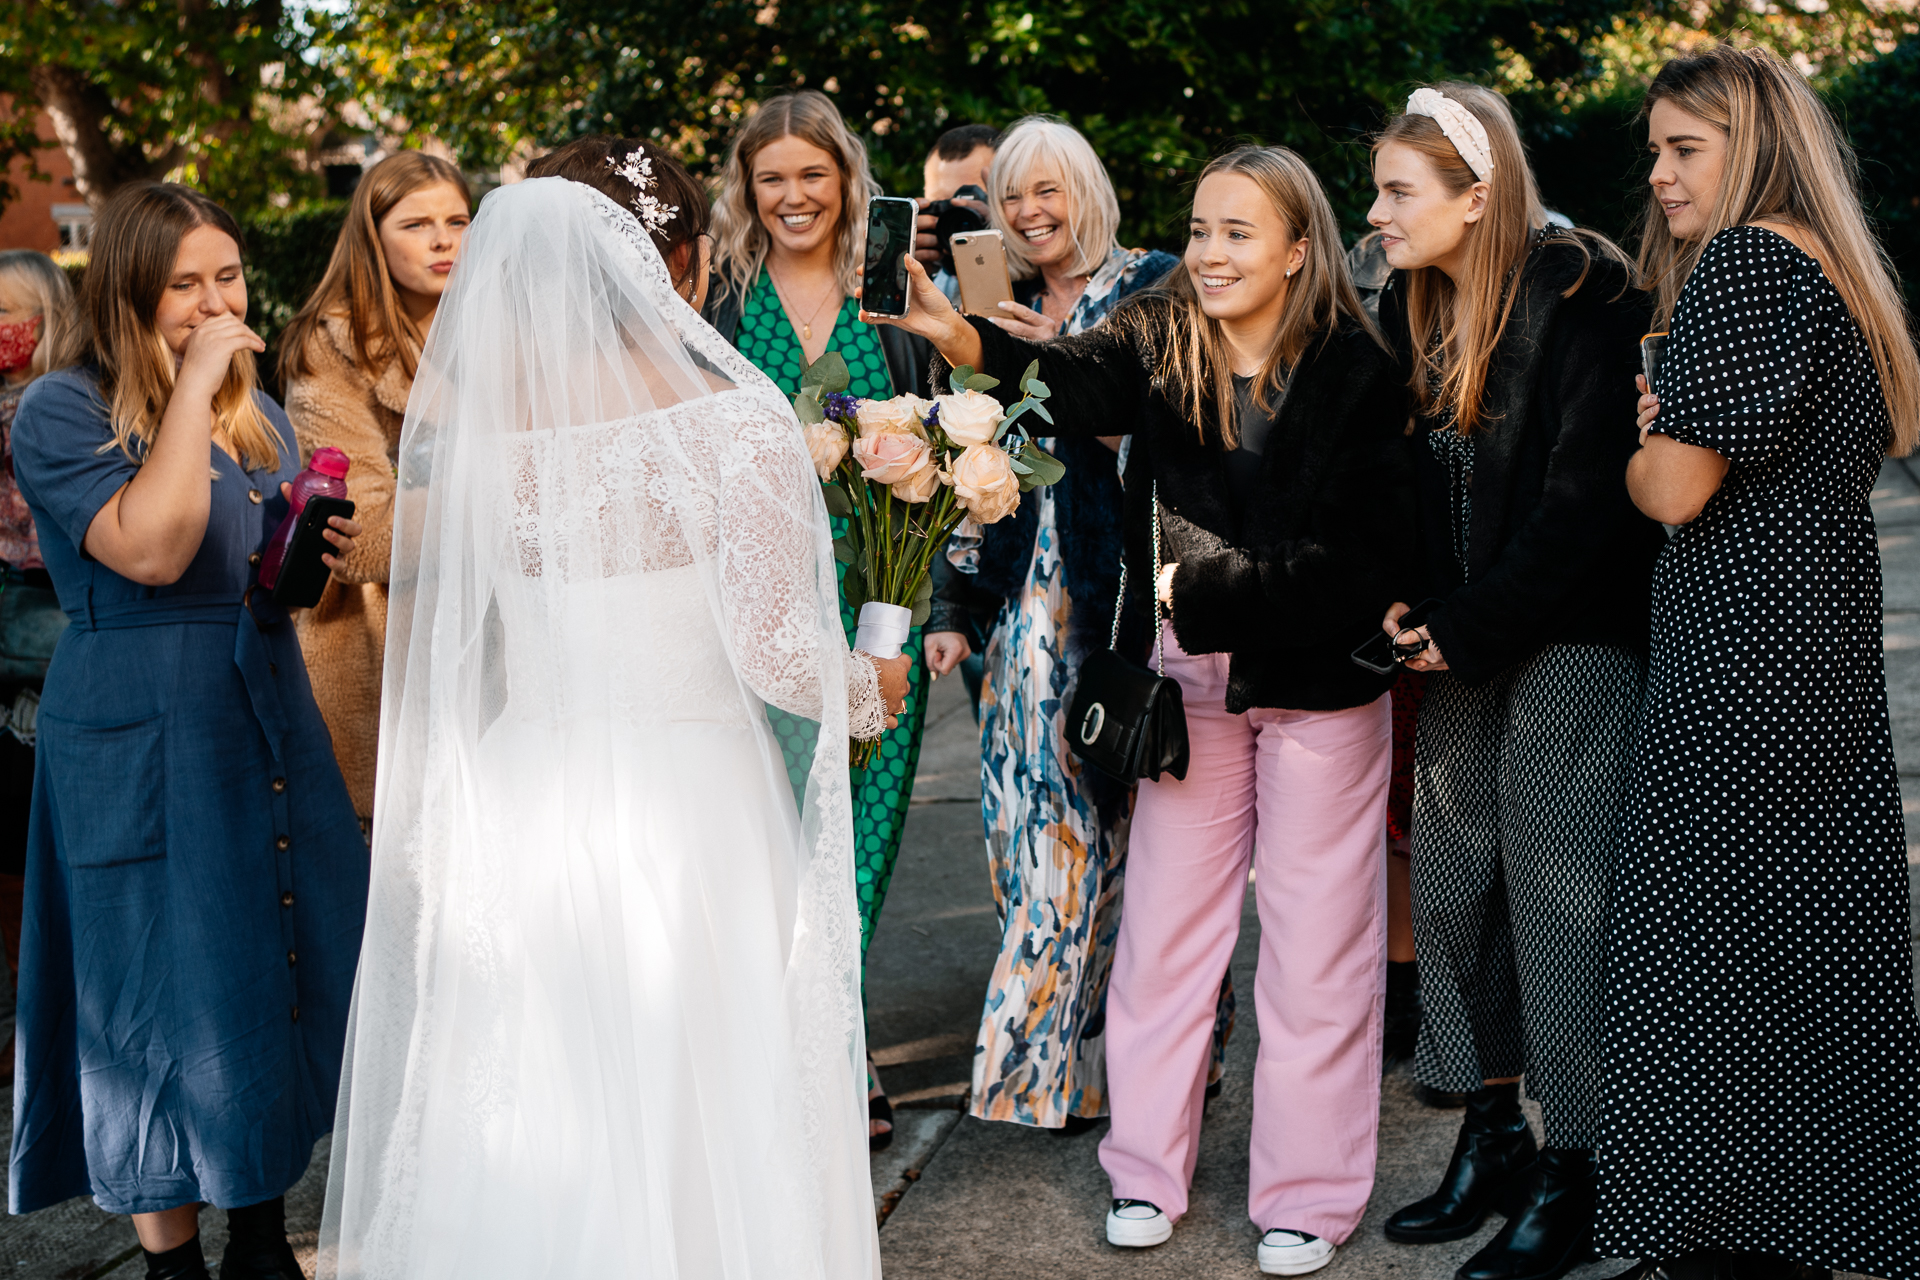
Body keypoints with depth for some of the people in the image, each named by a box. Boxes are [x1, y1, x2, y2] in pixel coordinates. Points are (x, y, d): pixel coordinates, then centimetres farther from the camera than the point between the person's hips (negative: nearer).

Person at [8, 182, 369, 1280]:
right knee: (168, 998, 2)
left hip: (272, 726, 7)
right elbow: (151, 550, -25)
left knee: (287, 975, 12)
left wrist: (324, 556, 0)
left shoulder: (261, 414, 13)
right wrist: (191, 389, -20)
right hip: (141, 746, -7)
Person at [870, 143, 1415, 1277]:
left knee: (1317, 937, 7)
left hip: (1319, 684, -2)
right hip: (1192, 682, 3)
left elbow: (1366, 555, -15)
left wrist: (1201, 588, -17)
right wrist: (960, 336, -41)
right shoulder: (1158, 340, -3)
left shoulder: (1357, 370, -12)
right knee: (1166, 921, 10)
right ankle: (1150, 1167, 26)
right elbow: (1075, 381, -23)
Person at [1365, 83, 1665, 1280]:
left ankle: (1572, 1176, 6)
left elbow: (1585, 493, -16)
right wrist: (1405, 607, 1)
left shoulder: (1580, 293, -12)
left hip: (1573, 636, -7)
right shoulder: (1409, 308, 9)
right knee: (1452, 878, 8)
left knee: (1558, 888, -4)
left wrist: (1471, 629, -13)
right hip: (1464, 642, 7)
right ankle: (1492, 1137, 22)